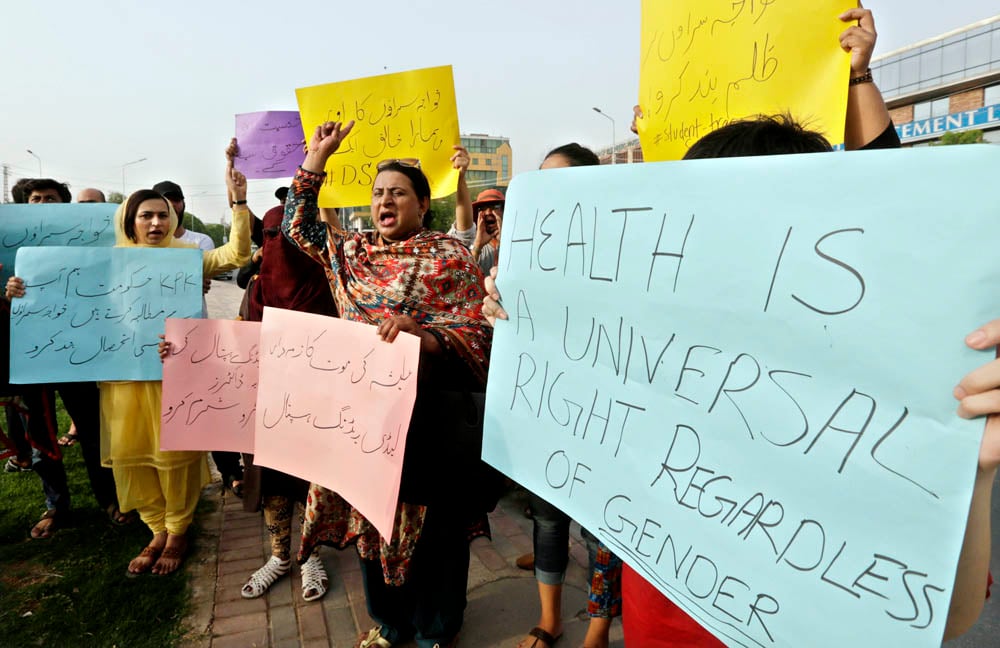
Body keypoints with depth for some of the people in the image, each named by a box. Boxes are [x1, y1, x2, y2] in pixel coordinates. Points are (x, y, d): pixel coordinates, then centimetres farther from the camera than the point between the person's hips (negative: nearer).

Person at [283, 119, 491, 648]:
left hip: (425, 414, -5)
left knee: (429, 520, 7)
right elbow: (299, 226, 22)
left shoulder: (450, 257, -6)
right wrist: (317, 155, 17)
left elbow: (475, 335, -12)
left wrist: (421, 332, -31)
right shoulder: (353, 252, 11)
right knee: (371, 514, 16)